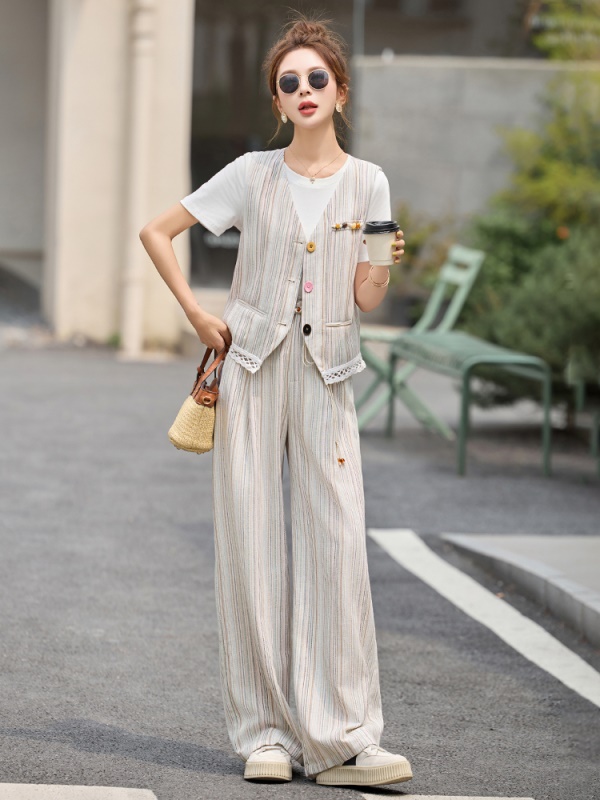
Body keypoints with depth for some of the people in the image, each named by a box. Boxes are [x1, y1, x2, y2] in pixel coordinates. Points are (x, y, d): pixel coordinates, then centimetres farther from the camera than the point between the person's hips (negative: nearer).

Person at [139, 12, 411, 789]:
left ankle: (342, 740, -5)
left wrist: (385, 265, -19)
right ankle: (265, 733, 7)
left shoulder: (367, 183, 6)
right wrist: (197, 316, 3)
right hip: (253, 368, -1)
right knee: (251, 543, -1)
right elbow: (156, 231, 9)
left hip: (326, 374, 1)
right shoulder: (253, 175, 2)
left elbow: (366, 300, 2)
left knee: (338, 544, -8)